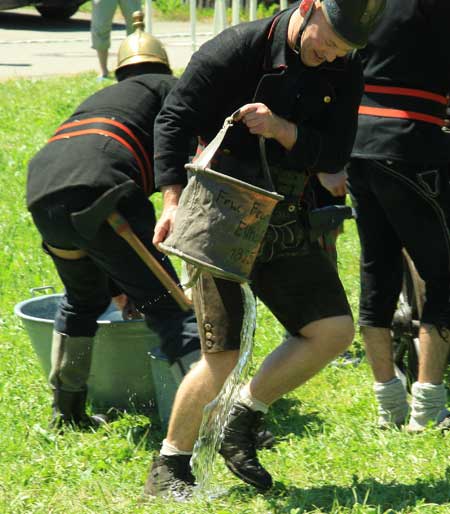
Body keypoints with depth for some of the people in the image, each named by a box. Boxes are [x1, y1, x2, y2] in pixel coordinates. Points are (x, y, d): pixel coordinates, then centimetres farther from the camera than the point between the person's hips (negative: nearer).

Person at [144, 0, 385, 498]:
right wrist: (173, 203, -18)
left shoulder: (344, 72, 1)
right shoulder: (239, 48, -14)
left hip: (283, 223, 6)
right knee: (223, 353, -11)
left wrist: (282, 130, -22)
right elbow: (173, 118, -11)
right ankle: (167, 468, 6)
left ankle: (242, 421, 13)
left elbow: (333, 155, -3)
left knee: (334, 330, -3)